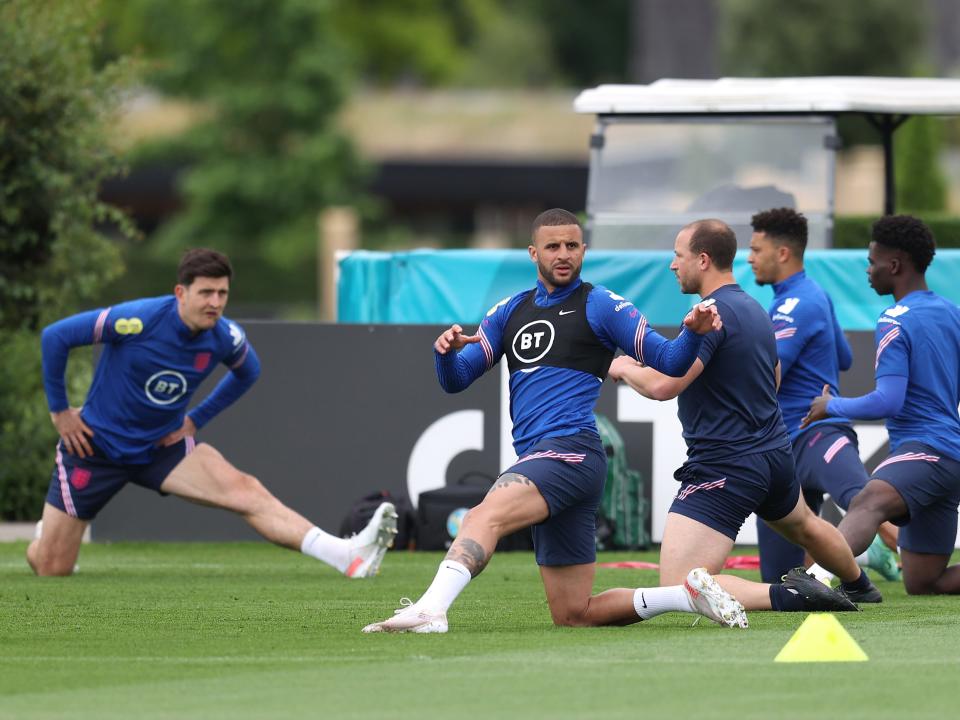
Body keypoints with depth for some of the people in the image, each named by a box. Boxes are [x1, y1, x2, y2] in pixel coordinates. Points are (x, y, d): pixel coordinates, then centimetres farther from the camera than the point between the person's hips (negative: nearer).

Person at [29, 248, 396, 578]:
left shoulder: (226, 338, -12)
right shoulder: (140, 320, -26)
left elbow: (247, 372, 15)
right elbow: (54, 336, -18)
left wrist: (196, 419, 8)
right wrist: (60, 411, -10)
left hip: (162, 446, 3)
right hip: (96, 444, -3)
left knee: (244, 491, -23)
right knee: (51, 568, 0)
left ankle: (347, 556, -35)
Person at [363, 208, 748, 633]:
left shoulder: (599, 306, 4)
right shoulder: (510, 312, 22)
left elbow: (669, 362, 0)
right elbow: (455, 381, 18)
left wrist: (693, 332, -22)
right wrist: (446, 351, -5)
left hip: (570, 450, -8)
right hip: (537, 458, 8)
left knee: (485, 515, -34)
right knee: (574, 615, 6)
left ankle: (429, 610, -53)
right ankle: (689, 593, 16)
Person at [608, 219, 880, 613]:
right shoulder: (755, 310, 11)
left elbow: (663, 385, -29)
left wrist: (624, 368, -7)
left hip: (723, 471, -10)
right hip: (774, 454, 10)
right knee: (804, 525, 41)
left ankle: (786, 595, -24)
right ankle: (858, 582, 64)